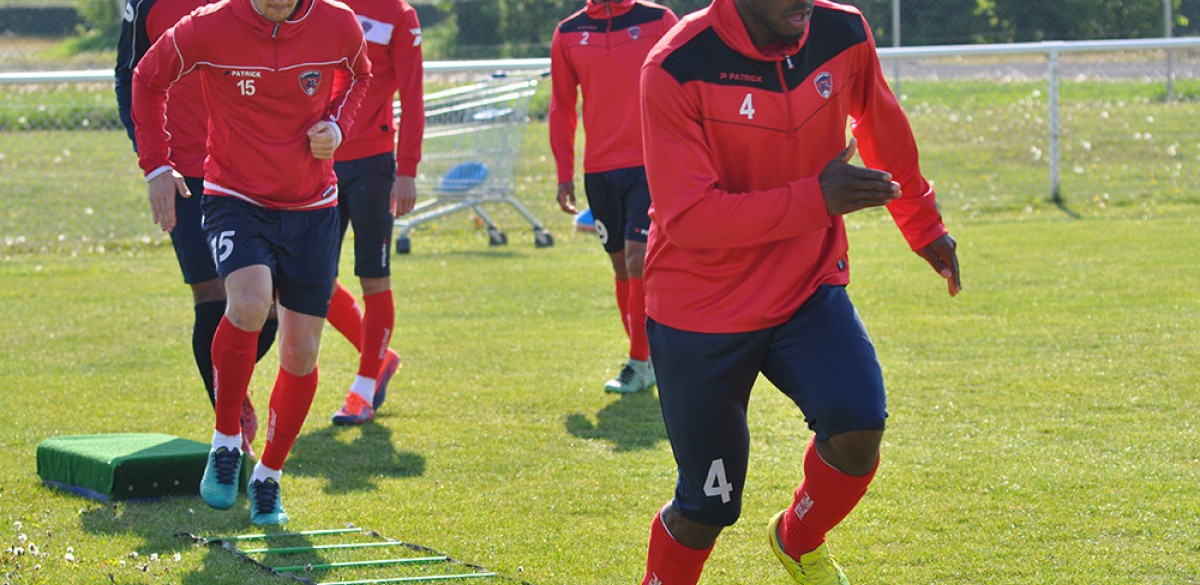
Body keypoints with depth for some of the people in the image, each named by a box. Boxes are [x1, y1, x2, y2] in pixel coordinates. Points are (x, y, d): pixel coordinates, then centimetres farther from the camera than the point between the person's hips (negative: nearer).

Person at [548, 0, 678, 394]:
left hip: (650, 165, -3)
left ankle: (640, 363, -4)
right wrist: (564, 174, 8)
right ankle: (644, 358, 18)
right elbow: (562, 108, 13)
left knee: (638, 257, -13)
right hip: (600, 168, 3)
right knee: (621, 265, 8)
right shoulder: (569, 34, 8)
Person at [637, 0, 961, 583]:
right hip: (699, 313, -3)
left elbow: (884, 130, 15)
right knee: (706, 509, 2)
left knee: (858, 424, -22)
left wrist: (924, 224, 28)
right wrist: (816, 198, -31)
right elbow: (688, 218, -25)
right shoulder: (676, 70, -22)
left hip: (809, 293, 3)